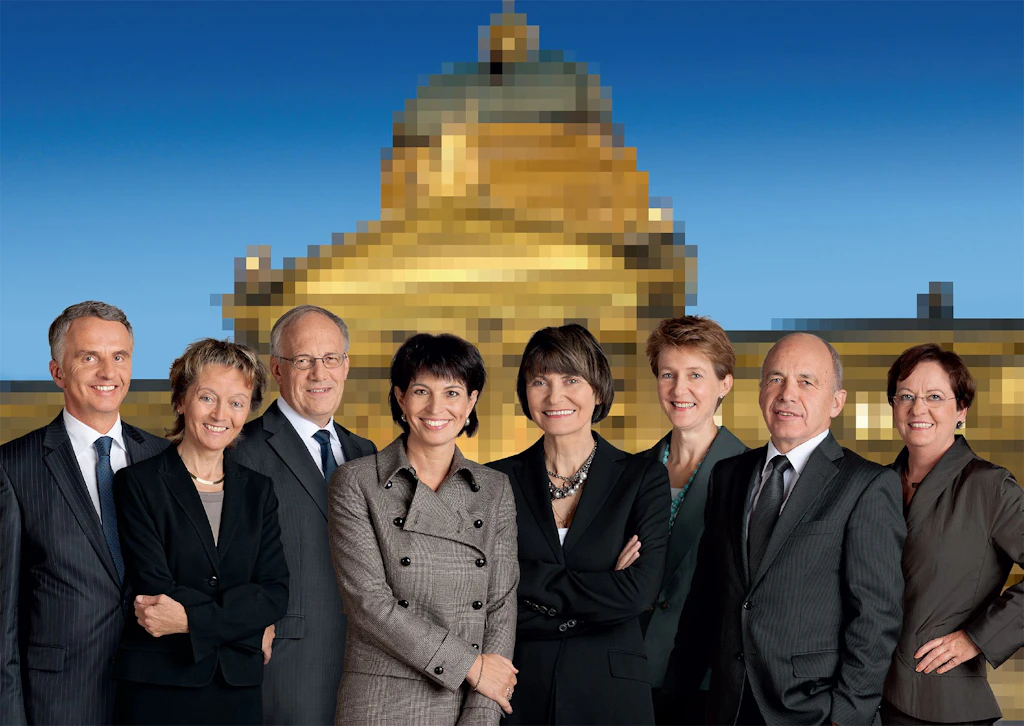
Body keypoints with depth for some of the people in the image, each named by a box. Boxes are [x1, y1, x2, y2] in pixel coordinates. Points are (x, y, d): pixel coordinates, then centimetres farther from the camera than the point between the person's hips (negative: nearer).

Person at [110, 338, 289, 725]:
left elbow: (275, 592, 0)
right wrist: (248, 623, -10)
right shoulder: (137, 483, -2)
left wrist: (191, 617, -14)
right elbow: (154, 589, -10)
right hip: (158, 689, -3)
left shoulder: (258, 491, 10)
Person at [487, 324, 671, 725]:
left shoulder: (644, 477, 0)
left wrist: (530, 580, -12)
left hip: (610, 692, -1)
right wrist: (598, 591, -13)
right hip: (520, 690, 1)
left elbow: (638, 591, -13)